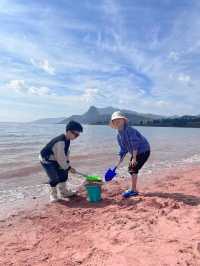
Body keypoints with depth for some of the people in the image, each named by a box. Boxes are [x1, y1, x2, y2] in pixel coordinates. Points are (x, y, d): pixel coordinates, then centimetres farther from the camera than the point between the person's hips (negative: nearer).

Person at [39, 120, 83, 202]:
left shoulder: (67, 140, -6)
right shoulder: (60, 142, -36)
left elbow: (66, 153, 5)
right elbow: (60, 158, -31)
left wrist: (67, 164, 0)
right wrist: (68, 168, -20)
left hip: (54, 159, 9)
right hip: (46, 159, -9)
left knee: (63, 174, 12)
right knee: (54, 178, -13)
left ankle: (63, 192, 29)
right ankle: (53, 195, 11)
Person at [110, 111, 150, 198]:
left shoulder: (129, 130, -24)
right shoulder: (119, 135, 2)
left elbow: (135, 144, -27)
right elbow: (123, 149, 9)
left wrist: (134, 158, -26)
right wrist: (120, 160, 6)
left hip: (143, 151, -9)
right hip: (135, 152, 9)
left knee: (133, 169, -12)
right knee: (131, 169, 10)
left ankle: (133, 190, 1)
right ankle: (134, 189, 24)